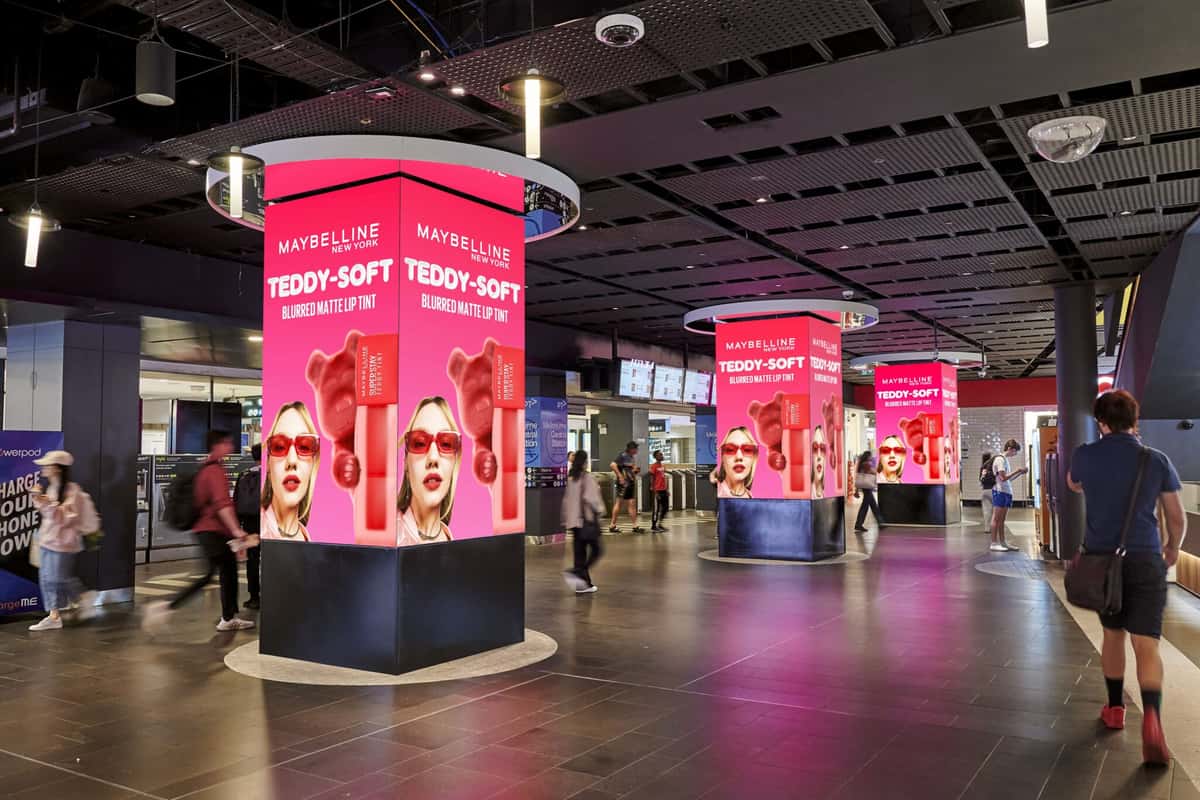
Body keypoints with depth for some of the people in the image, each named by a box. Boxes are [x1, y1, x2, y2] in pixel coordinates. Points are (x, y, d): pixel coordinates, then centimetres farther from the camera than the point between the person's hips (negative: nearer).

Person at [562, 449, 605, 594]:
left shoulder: (570, 478, 9)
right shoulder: (587, 477, -13)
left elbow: (566, 499, 12)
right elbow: (589, 497, -22)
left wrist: (565, 519, 19)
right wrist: (599, 508, -6)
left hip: (574, 520, 7)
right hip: (588, 518, -7)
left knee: (580, 551, 9)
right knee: (596, 550, 2)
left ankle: (585, 584, 13)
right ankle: (576, 572, -14)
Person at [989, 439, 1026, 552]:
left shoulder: (1005, 460, 18)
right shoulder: (1000, 459, -10)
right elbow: (1003, 477, -18)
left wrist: (1020, 473, 8)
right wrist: (1018, 471, -14)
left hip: (1007, 492, 9)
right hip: (1000, 492, -9)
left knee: (1002, 519, 11)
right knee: (996, 518, -6)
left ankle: (1002, 542, 14)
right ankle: (993, 543, -4)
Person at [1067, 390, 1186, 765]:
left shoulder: (1085, 455, -3)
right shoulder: (1156, 460, -2)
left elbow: (1073, 484, 21)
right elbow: (1177, 517, 5)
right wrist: (1173, 548, 24)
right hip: (1145, 560, -1)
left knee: (1113, 633, 19)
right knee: (1146, 645, -5)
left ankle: (1115, 708, 30)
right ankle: (1151, 716, -26)